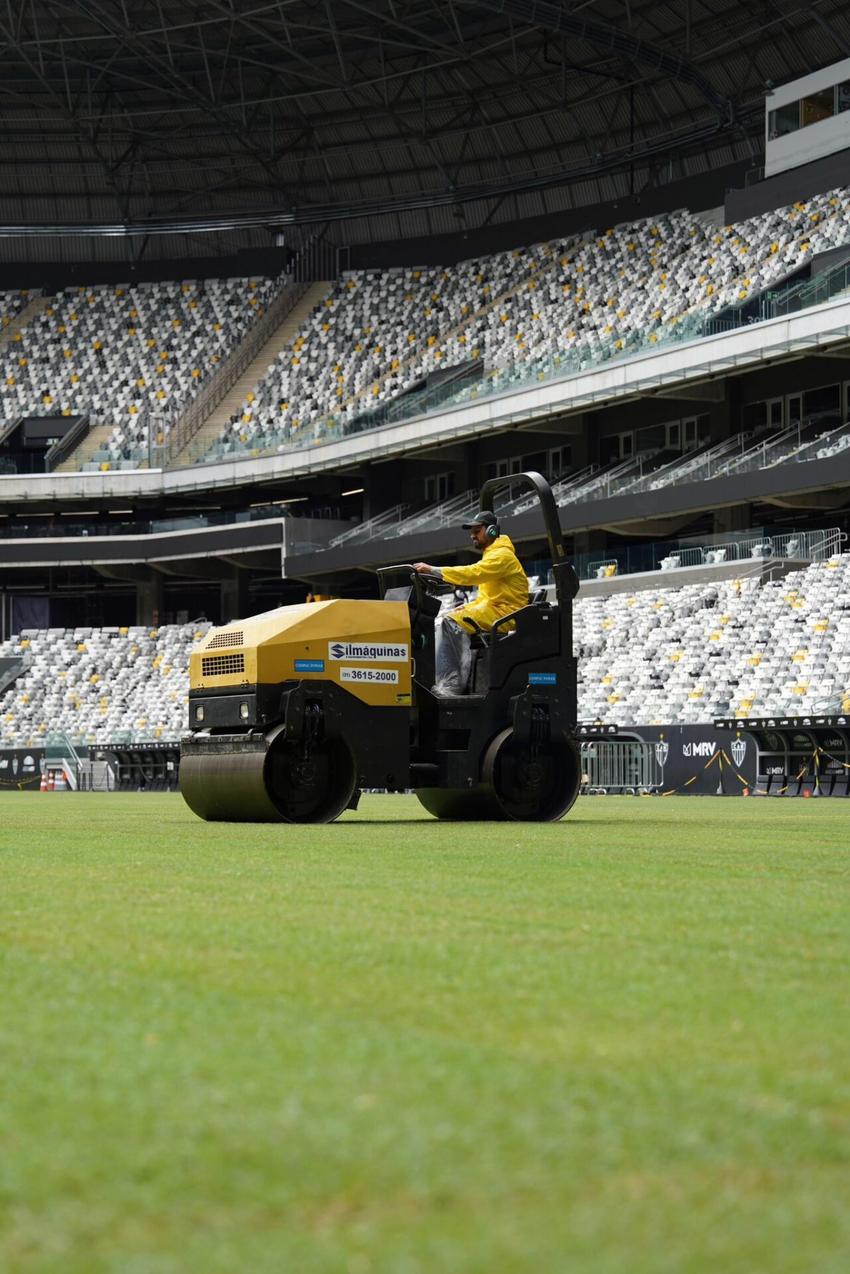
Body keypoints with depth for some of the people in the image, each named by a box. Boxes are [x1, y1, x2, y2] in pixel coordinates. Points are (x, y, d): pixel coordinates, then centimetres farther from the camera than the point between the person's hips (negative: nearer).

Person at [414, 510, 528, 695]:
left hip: (504, 613, -10)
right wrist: (468, 607, 6)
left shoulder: (502, 555, -11)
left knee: (452, 623, -26)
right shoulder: (491, 555, 24)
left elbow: (472, 573, -25)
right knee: (441, 624, -2)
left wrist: (433, 570, -28)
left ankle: (451, 685, -31)